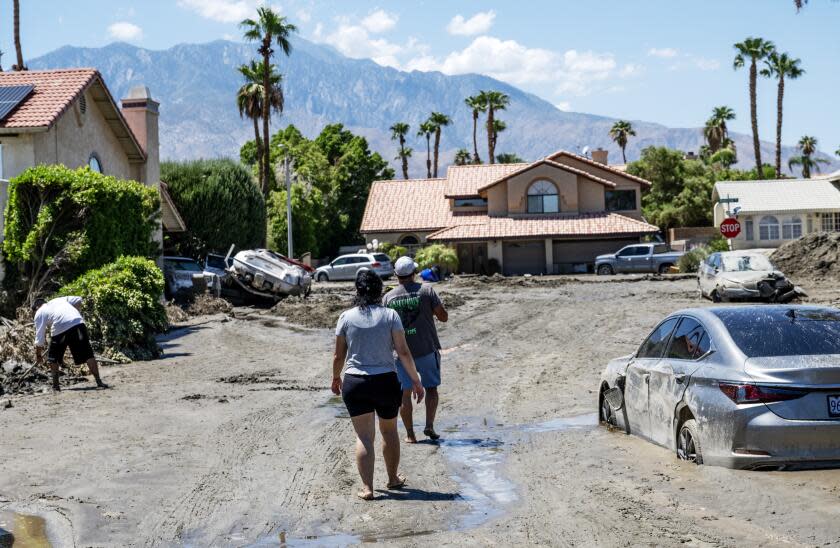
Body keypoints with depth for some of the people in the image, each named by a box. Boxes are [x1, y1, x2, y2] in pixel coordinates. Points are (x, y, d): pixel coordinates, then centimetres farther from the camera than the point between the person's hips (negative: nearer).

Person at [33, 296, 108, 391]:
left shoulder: (39, 313, 22)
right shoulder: (59, 300, 33)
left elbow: (39, 338, 17)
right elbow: (78, 300, 21)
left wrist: (38, 356, 26)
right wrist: (77, 315, 30)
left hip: (59, 329, -3)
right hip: (78, 322, 3)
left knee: (53, 358, 18)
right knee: (88, 354, 3)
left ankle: (55, 385, 19)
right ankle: (99, 382, -2)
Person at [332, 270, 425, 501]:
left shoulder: (346, 317, -1)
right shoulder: (390, 316, -4)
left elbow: (339, 355, 3)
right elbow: (403, 352, -6)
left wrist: (336, 378, 21)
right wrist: (415, 381, 3)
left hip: (354, 384, 0)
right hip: (386, 381, 0)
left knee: (364, 436, 2)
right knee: (389, 431, 20)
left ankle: (367, 488, -5)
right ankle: (393, 478, 34)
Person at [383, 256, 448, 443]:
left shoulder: (388, 297, -2)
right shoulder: (426, 290, -7)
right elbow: (443, 316, -5)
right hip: (427, 349, -1)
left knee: (405, 393, 9)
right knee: (431, 387, 14)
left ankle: (410, 434, 10)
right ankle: (429, 425, 0)